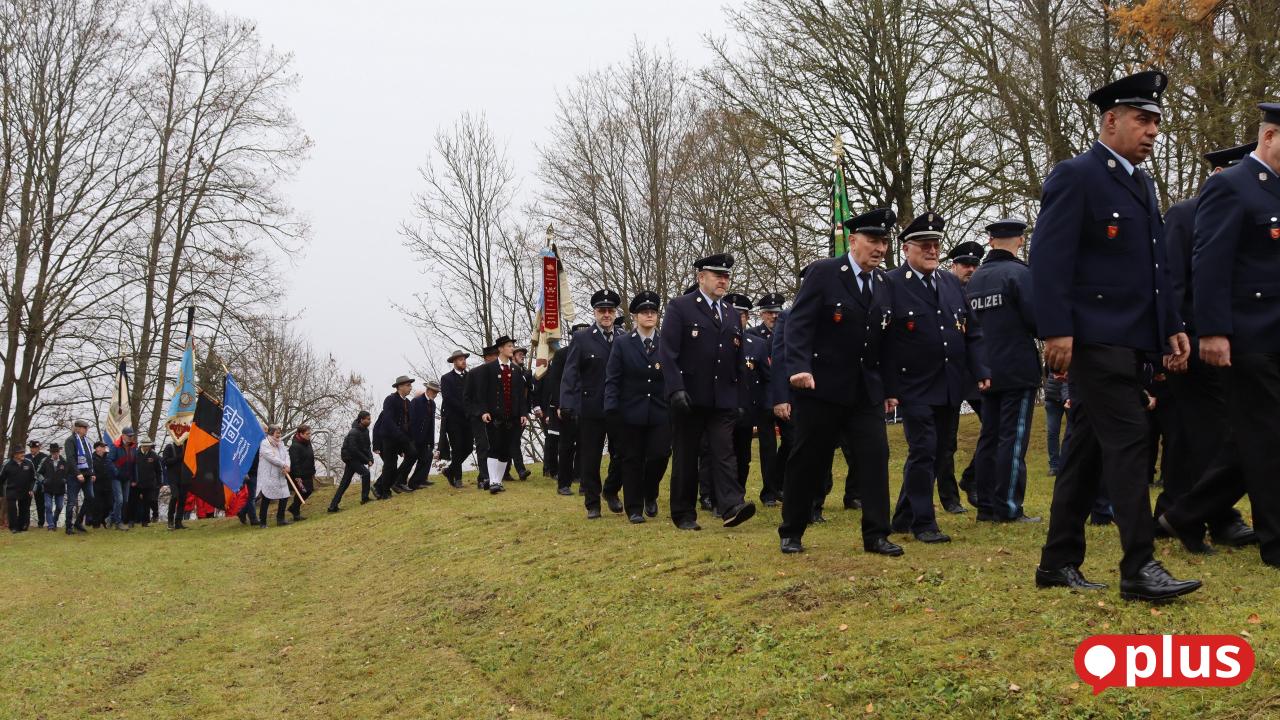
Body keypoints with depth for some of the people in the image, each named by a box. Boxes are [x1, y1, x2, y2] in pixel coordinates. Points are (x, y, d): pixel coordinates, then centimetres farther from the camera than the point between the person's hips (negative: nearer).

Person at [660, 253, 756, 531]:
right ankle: (684, 515, 10)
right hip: (689, 399, -4)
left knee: (724, 453, -8)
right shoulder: (679, 308, -1)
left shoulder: (731, 315, 17)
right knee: (685, 457, 3)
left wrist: (739, 400, 16)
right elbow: (667, 353, -9)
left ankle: (731, 506, -19)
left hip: (723, 401, 4)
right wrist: (676, 390, -18)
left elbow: (738, 362, 20)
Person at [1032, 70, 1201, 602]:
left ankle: (1058, 562, 16)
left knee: (1088, 449, 10)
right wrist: (1057, 331, -22)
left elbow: (1154, 265, 23)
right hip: (1095, 337, -9)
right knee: (1127, 440, -12)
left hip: (1130, 339, 9)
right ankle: (1139, 568, -9)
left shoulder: (1142, 184, 20)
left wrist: (1173, 327, 15)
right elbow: (1049, 258, -15)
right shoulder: (1074, 175, -7)